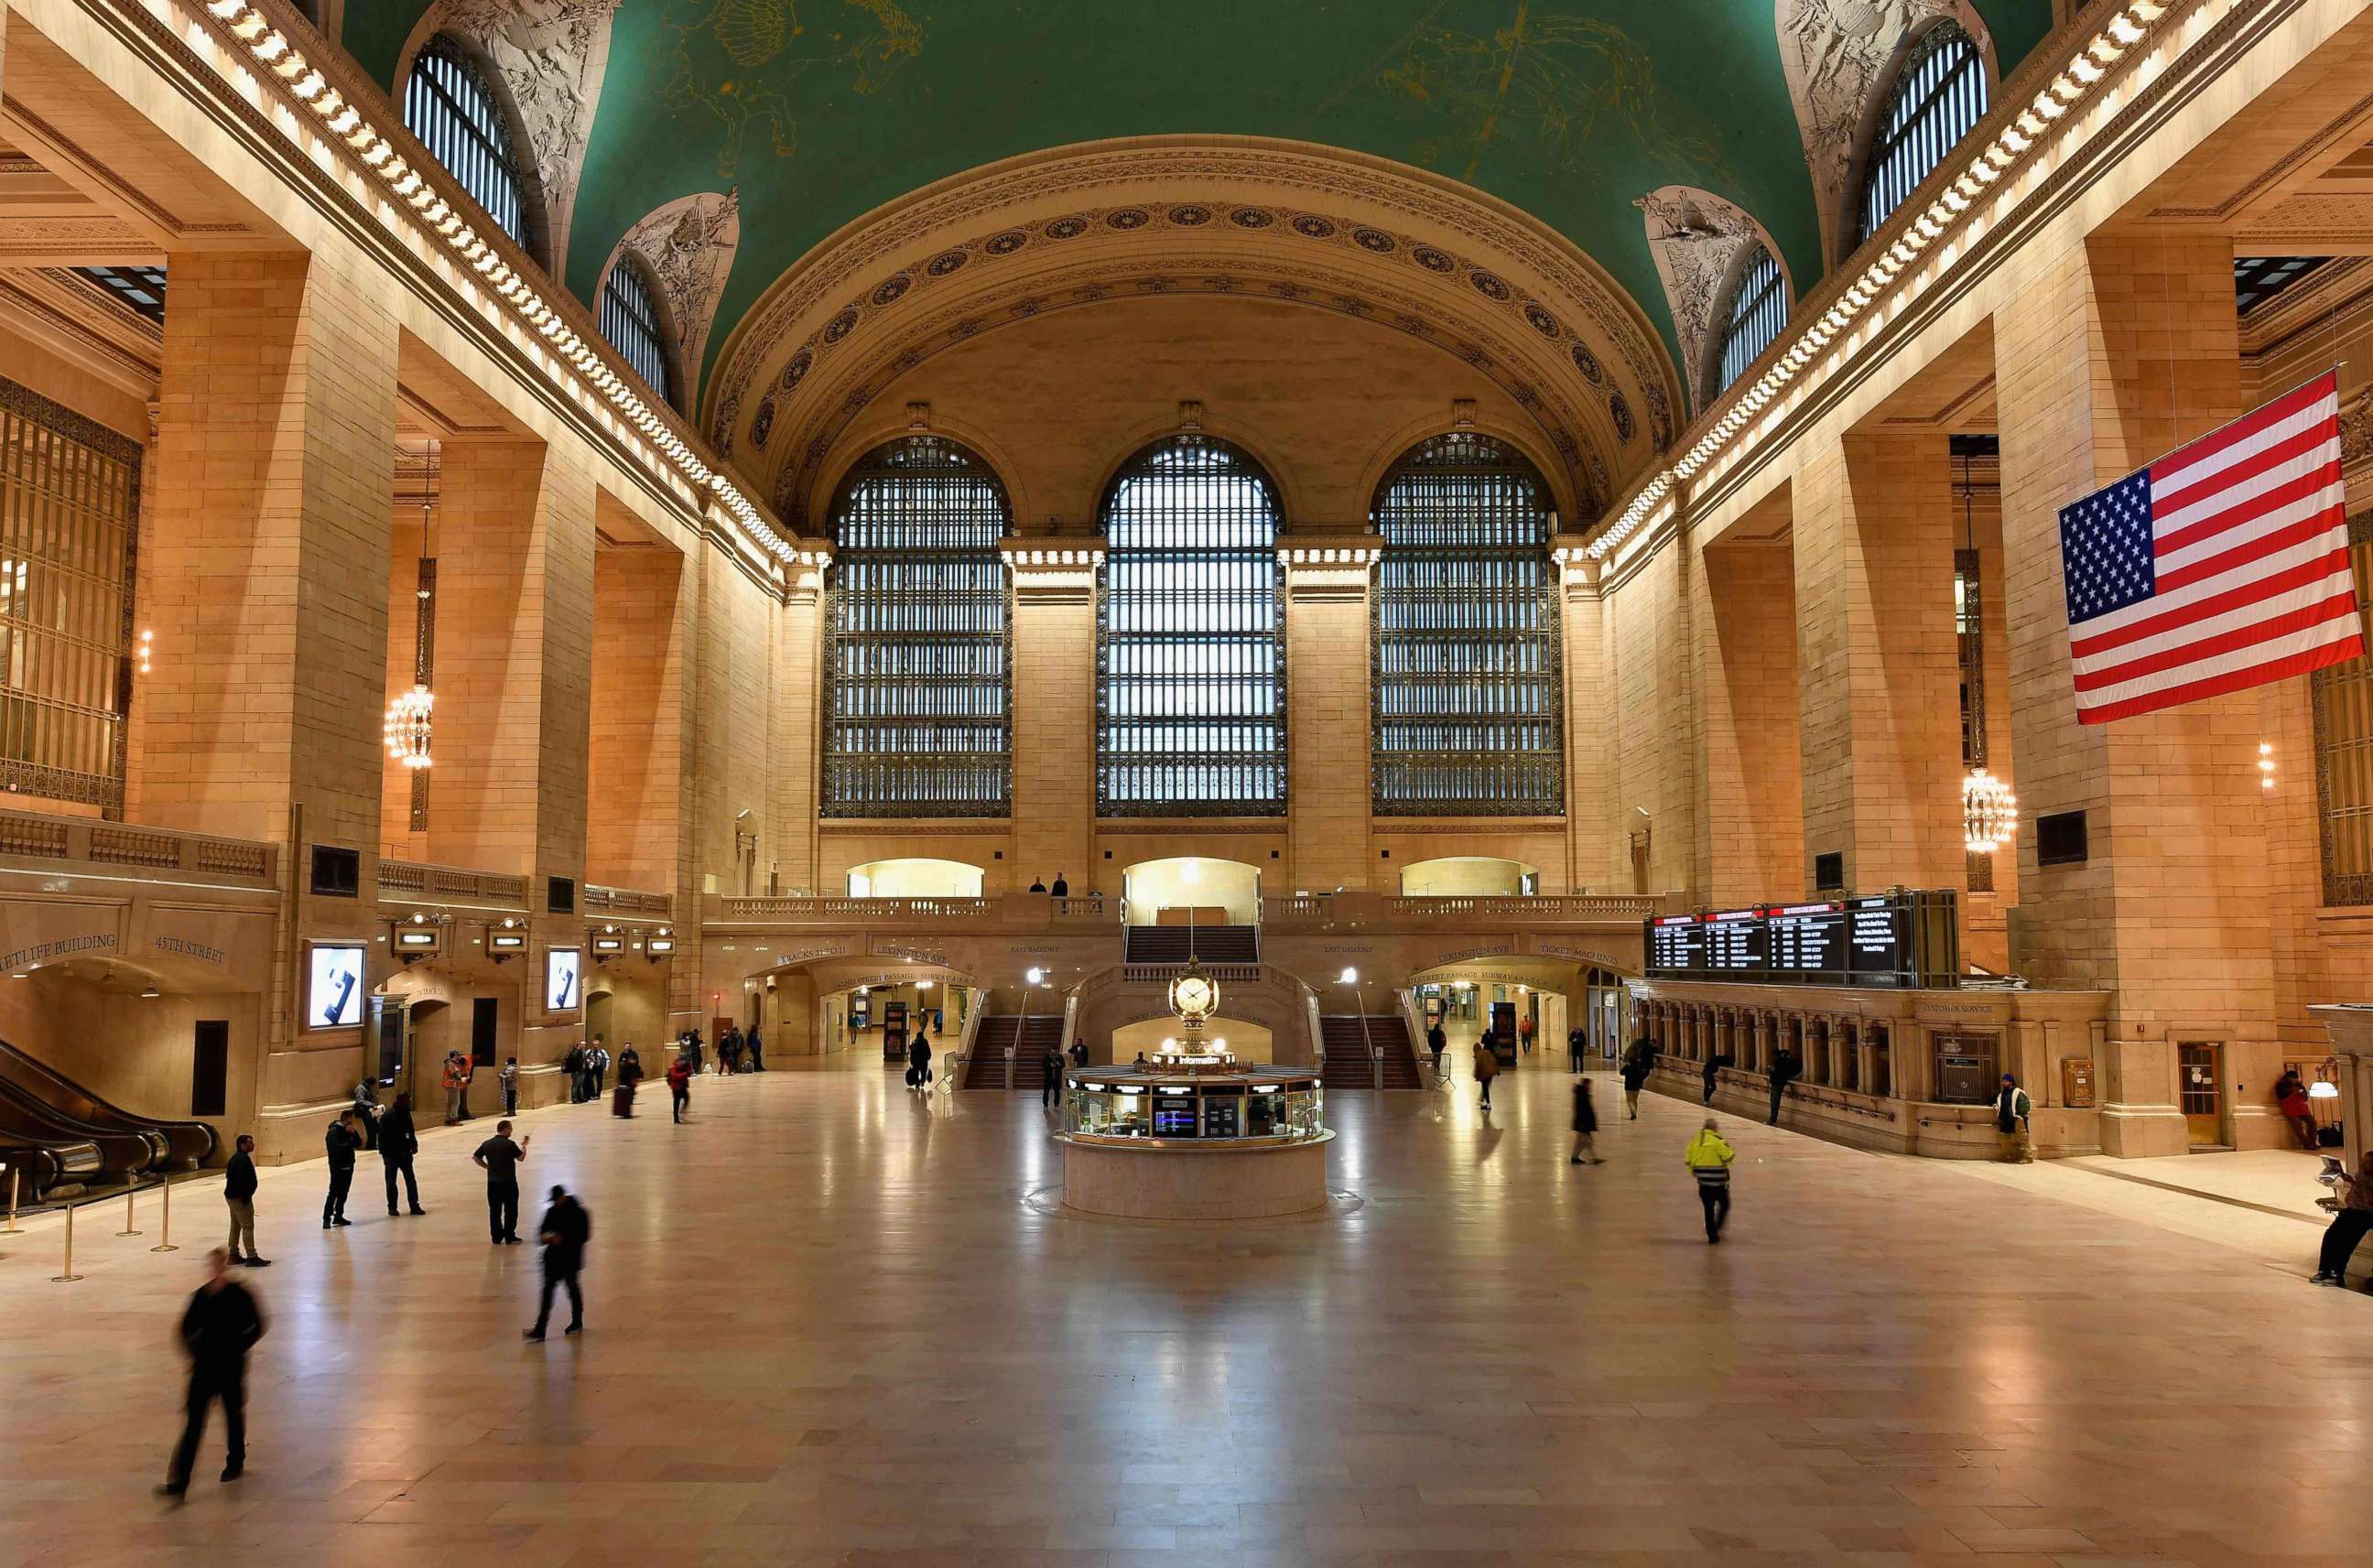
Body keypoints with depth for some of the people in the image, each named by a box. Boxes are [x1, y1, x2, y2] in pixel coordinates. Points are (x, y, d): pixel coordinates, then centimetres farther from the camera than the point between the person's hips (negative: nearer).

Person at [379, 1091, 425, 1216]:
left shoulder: (406, 1114, 5)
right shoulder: (388, 1116, -17)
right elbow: (382, 1136, -18)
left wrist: (414, 1144, 3)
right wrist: (385, 1154, -20)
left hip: (404, 1153, 6)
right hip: (391, 1154, -6)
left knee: (411, 1180, 7)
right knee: (391, 1182, 5)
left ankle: (414, 1206, 12)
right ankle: (392, 1207, 18)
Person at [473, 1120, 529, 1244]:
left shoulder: (487, 1144, 3)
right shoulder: (509, 1144, -13)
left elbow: (475, 1157, 11)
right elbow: (521, 1157, -6)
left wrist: (487, 1166, 13)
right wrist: (524, 1145, 9)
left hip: (492, 1182, 5)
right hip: (508, 1182, -5)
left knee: (494, 1211, 10)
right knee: (510, 1210, 5)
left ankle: (497, 1237, 13)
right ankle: (510, 1237, 6)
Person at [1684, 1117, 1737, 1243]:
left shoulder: (1695, 1140, 5)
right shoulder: (1718, 1140, -13)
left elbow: (1688, 1158, 8)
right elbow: (1728, 1156, -14)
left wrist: (1693, 1171, 19)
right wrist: (1733, 1153, 7)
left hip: (1703, 1181, 5)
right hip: (1718, 1180, -5)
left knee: (1709, 1208, 12)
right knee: (1724, 1205, 14)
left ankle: (1712, 1235, 13)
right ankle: (1718, 1229, 5)